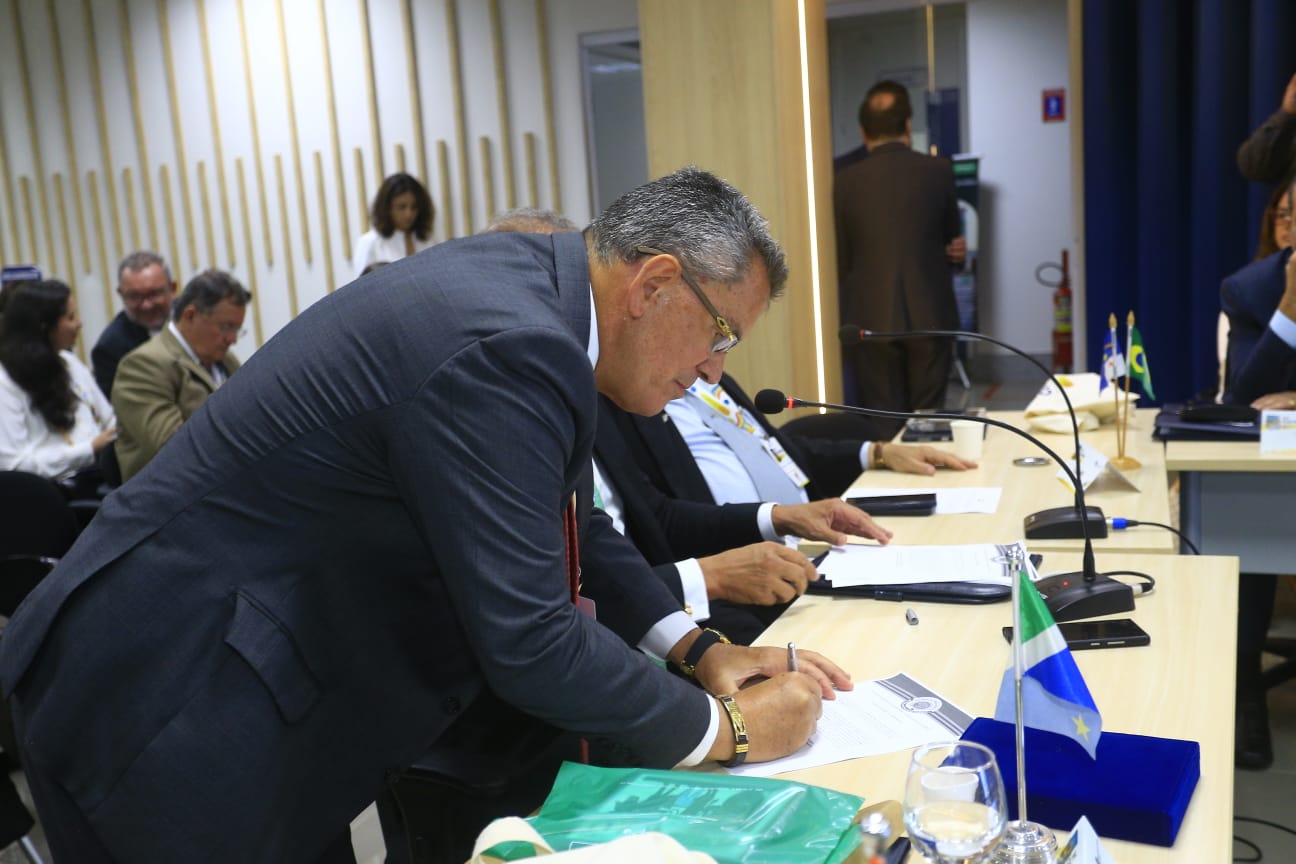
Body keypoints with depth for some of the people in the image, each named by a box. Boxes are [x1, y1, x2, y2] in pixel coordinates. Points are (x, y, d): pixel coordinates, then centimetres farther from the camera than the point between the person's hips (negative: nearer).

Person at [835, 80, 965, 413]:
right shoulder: (938, 171, -3)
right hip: (930, 317, 0)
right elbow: (952, 240, 10)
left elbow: (840, 263, 3)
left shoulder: (845, 181, -4)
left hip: (871, 320, 0)